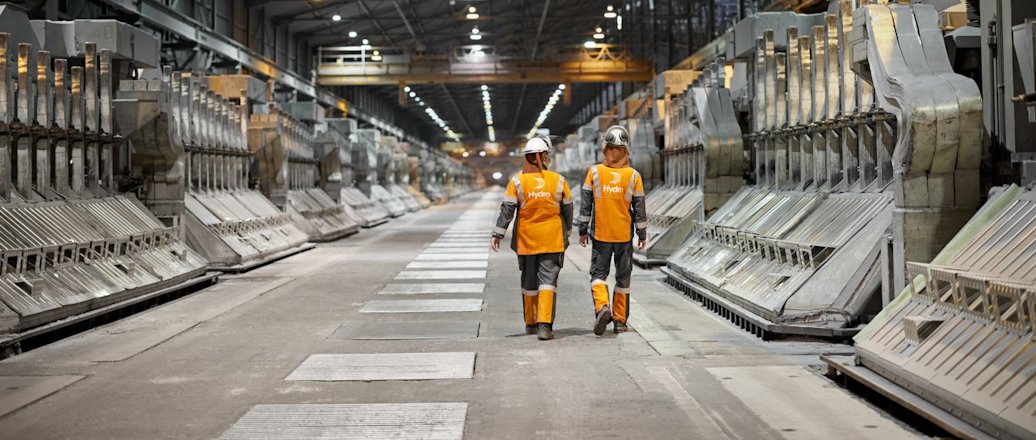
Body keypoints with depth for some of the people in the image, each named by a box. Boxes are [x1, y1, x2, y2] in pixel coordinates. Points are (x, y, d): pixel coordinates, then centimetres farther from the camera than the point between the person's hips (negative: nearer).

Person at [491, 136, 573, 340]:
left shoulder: (517, 181, -5)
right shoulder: (558, 181, -1)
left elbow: (507, 210, -9)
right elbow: (567, 210, 6)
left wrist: (498, 234, -5)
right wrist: (566, 233, 20)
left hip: (527, 240, 1)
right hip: (553, 240, -1)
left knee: (529, 283, 14)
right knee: (548, 281, -2)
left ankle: (531, 324, 27)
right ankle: (544, 325, -15)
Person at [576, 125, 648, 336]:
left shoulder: (594, 172, -6)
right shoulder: (633, 176, -5)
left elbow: (585, 204, -2)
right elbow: (639, 207, 0)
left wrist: (582, 231, 7)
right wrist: (642, 233, 11)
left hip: (600, 233, -1)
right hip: (625, 234, 1)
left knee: (598, 271, 7)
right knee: (623, 276, 12)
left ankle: (602, 306, -19)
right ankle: (620, 320, 16)